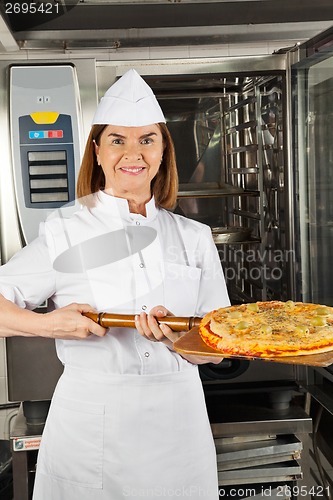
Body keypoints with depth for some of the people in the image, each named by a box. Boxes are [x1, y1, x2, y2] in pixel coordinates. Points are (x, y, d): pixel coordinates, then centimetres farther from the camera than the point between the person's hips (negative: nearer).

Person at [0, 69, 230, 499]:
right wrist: (48, 324, -20)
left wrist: (177, 336, -19)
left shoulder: (194, 238, 3)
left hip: (177, 428, 2)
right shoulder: (65, 236, -4)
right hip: (88, 429, -2)